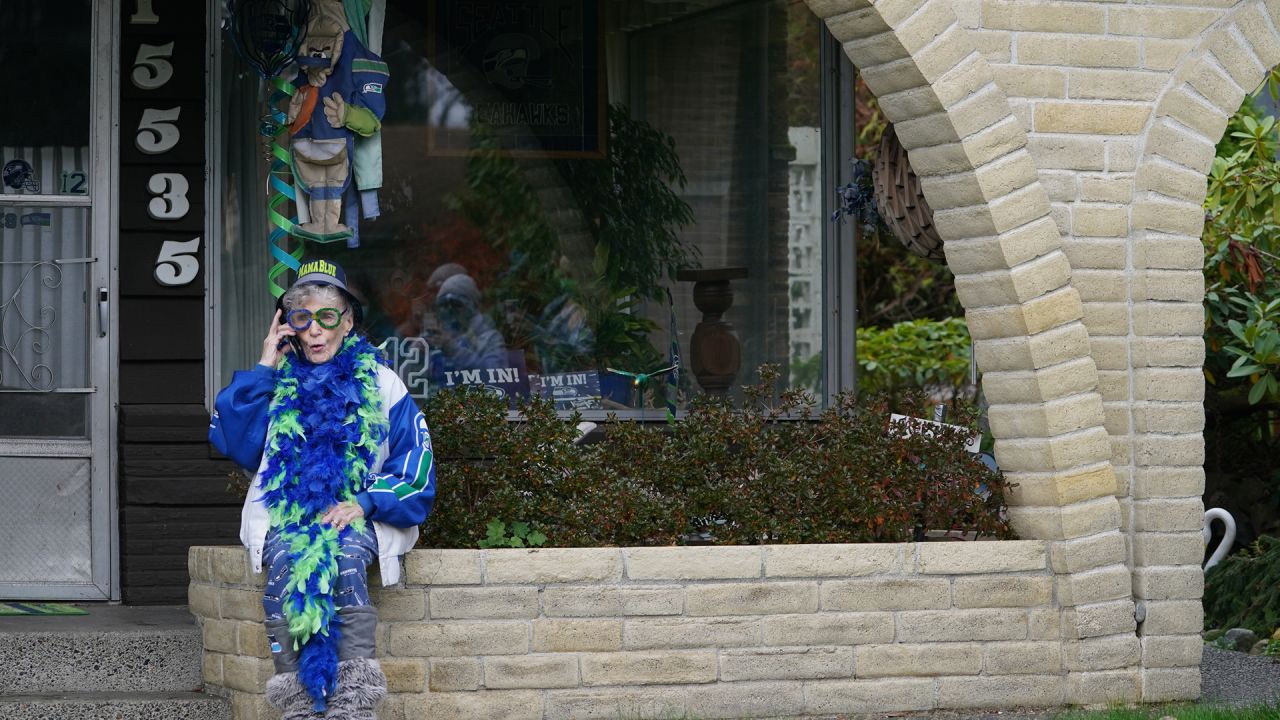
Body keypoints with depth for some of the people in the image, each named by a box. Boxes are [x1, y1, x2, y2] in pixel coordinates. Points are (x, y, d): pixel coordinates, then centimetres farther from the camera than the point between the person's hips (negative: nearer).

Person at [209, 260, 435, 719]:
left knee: (348, 558, -35)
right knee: (285, 560, -33)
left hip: (359, 515, -1)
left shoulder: (380, 385, 11)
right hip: (286, 516, 1)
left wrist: (365, 504, -10)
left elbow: (416, 472, 7)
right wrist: (263, 368, 1)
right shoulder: (277, 385, 15)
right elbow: (232, 440, -1)